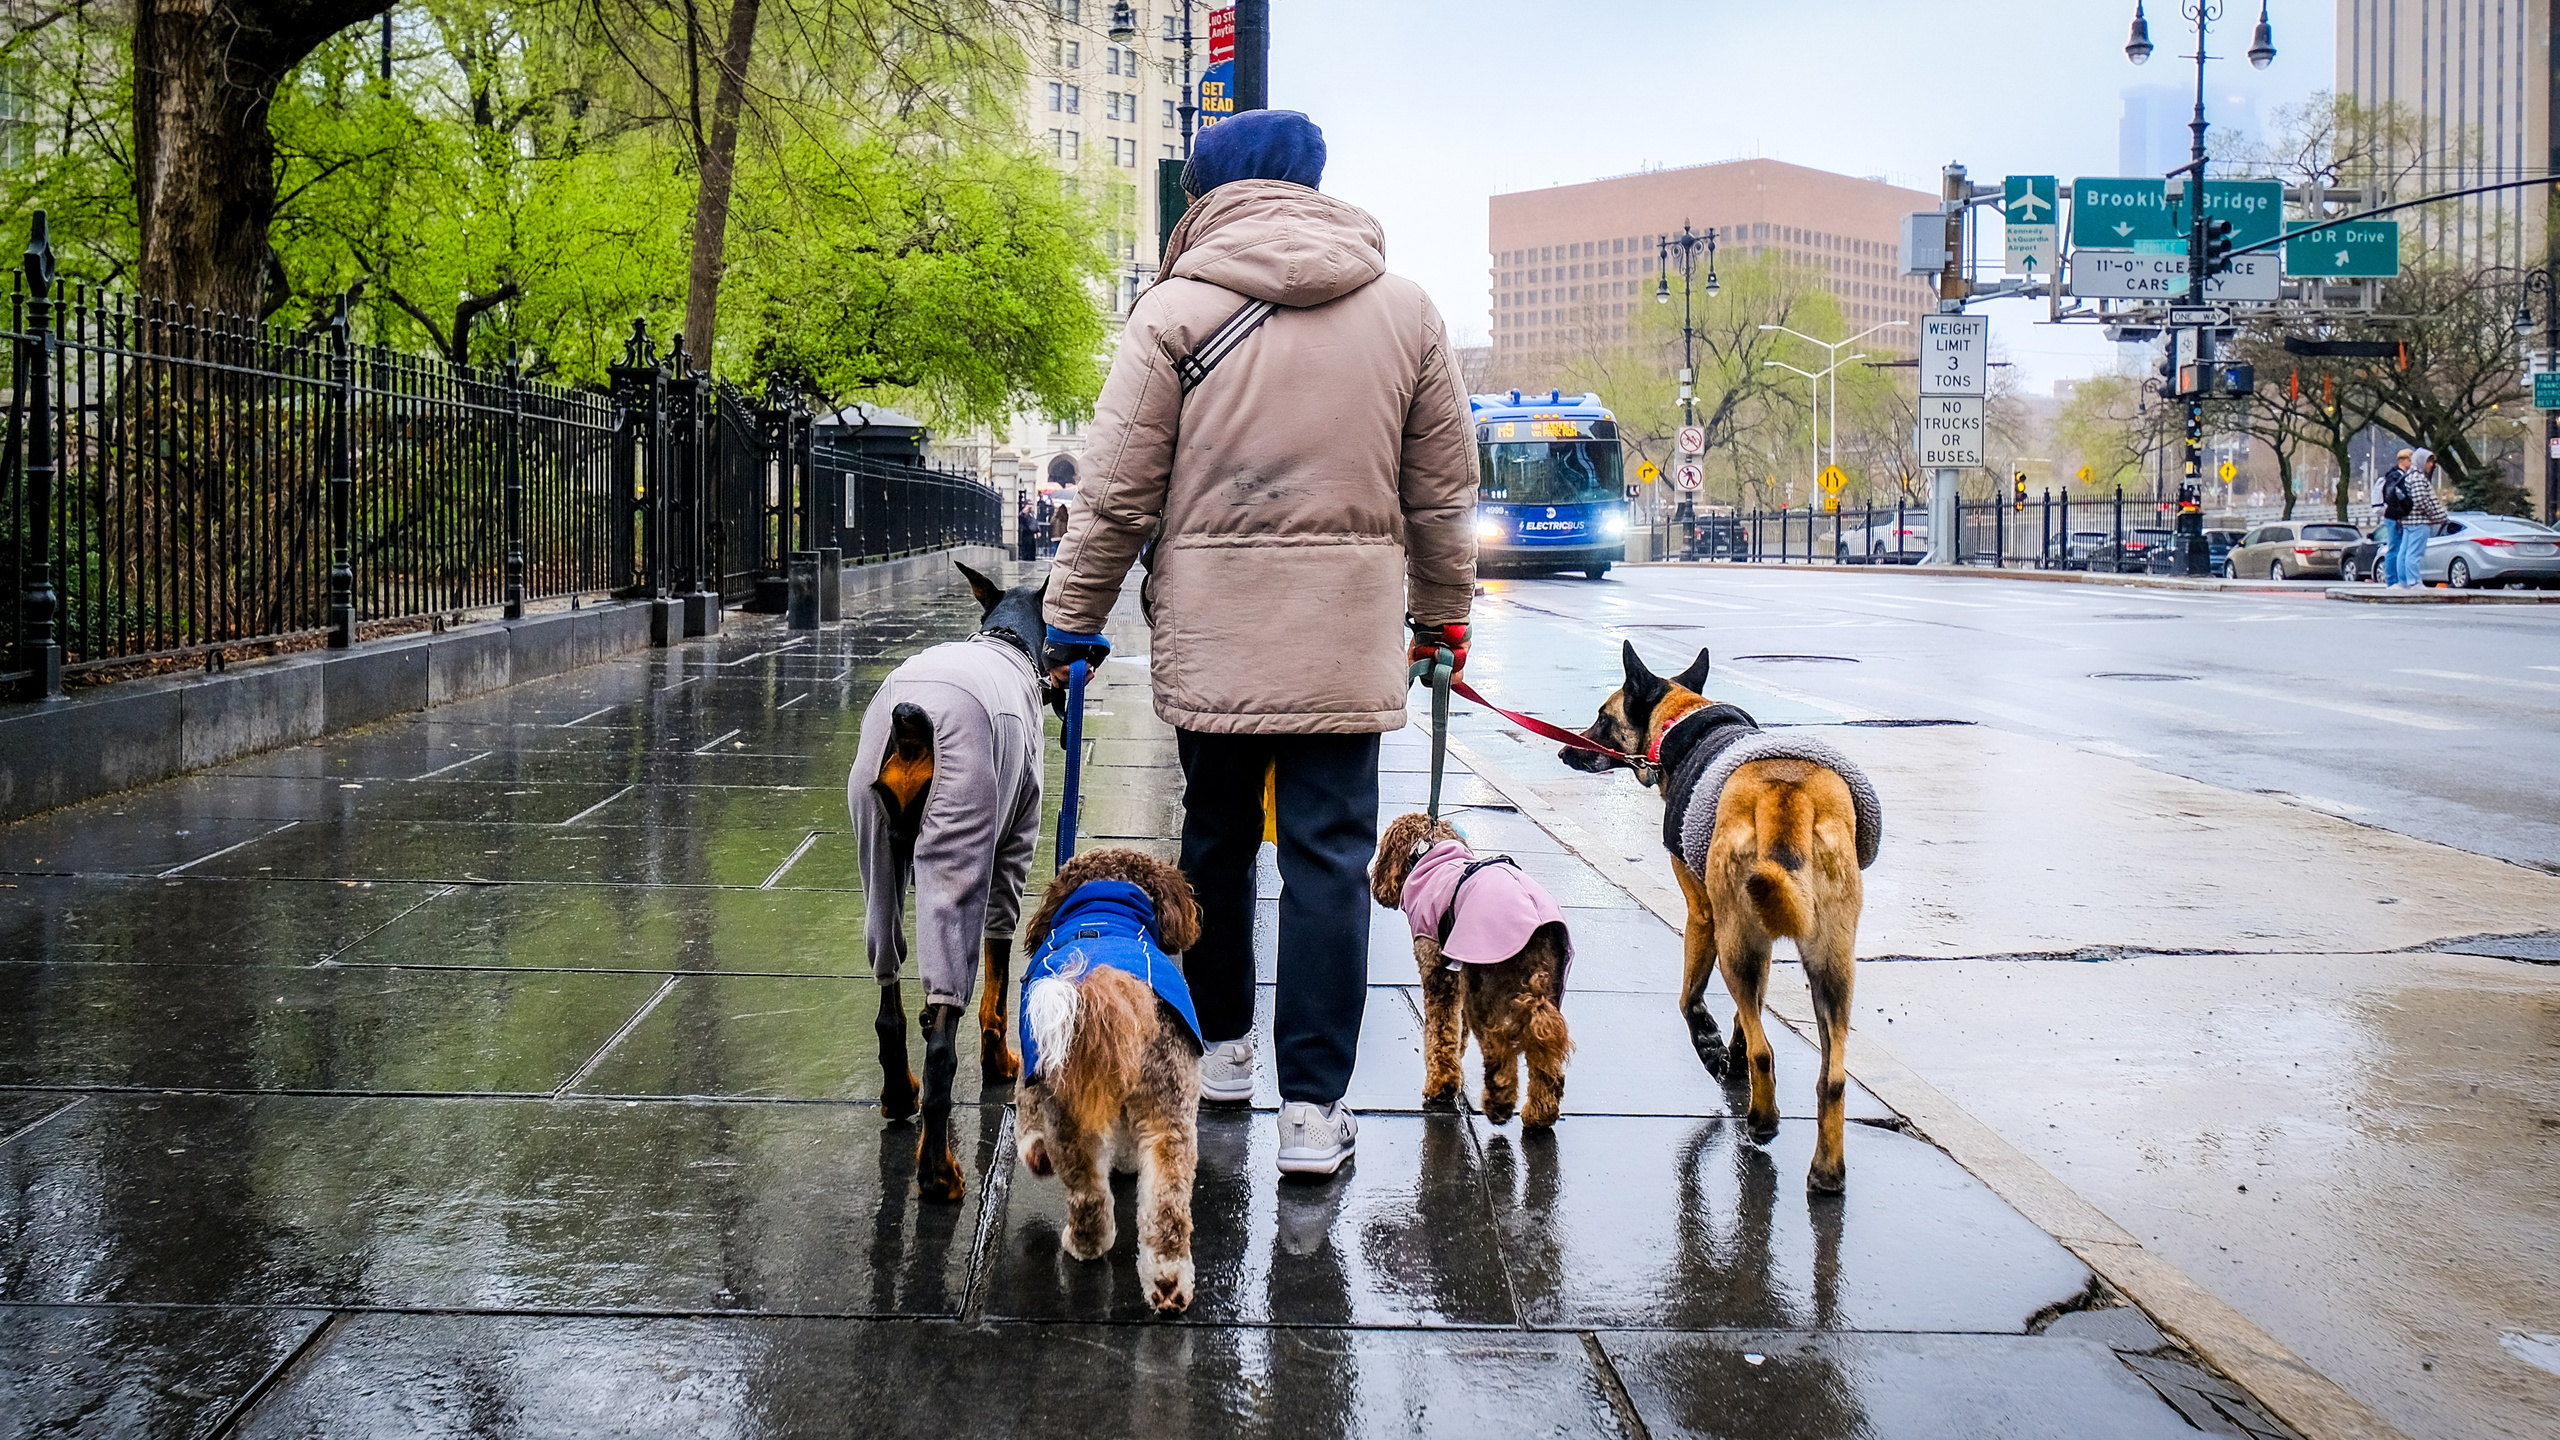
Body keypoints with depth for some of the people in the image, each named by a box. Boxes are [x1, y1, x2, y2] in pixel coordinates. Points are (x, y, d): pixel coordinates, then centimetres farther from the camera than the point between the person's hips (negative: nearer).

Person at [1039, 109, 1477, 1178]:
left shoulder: (1176, 309, 0)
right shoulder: (1405, 310, 8)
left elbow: (1118, 492, -1)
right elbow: (1442, 490, 13)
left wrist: (1074, 614, 9)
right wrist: (1443, 609, 25)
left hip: (1210, 626, -1)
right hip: (1348, 632, 1)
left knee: (1215, 834, 16)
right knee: (1330, 854, 2)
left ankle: (1219, 1046, 31)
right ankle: (1313, 1106, 1)